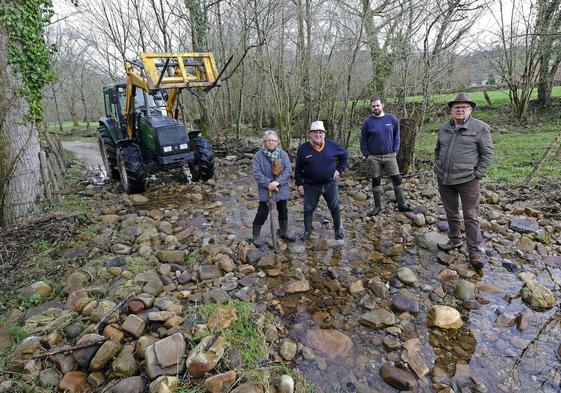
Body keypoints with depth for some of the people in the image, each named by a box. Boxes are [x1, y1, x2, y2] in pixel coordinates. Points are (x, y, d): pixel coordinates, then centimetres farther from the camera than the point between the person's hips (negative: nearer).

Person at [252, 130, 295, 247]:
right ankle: (256, 236, 15)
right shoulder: (258, 155, -9)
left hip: (281, 189, 4)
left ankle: (284, 233, 35)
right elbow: (256, 173, -14)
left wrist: (278, 181, -21)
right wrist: (268, 183, -23)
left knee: (283, 211, 16)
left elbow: (288, 170, -9)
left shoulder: (283, 154, -2)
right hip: (265, 190, -3)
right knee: (262, 213, -1)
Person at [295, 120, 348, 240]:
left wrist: (339, 169, 3)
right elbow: (298, 169, 0)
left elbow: (344, 155, 12)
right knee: (308, 209, 9)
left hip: (330, 184, 1)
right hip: (310, 186, -1)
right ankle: (307, 231, 28)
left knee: (335, 207, 11)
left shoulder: (332, 145, -5)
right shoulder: (303, 148, -7)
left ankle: (338, 229, 31)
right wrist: (299, 184, -2)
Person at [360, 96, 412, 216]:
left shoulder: (392, 119, 0)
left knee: (397, 180, 3)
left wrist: (395, 151, 1)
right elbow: (363, 140, 1)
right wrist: (367, 155, -4)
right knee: (376, 182, 8)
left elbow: (396, 136, 8)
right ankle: (377, 206, 21)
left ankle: (402, 205, 16)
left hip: (389, 156, 1)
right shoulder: (368, 122, -4)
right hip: (374, 157, -1)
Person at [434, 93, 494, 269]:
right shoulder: (444, 127, 9)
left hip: (467, 180, -5)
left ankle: (474, 251, 9)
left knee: (471, 217, 0)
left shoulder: (480, 127, -6)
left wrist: (478, 174, -10)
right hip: (444, 179, 5)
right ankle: (454, 240, 35)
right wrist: (437, 168, 10)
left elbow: (488, 153, -5)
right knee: (451, 213, 17)